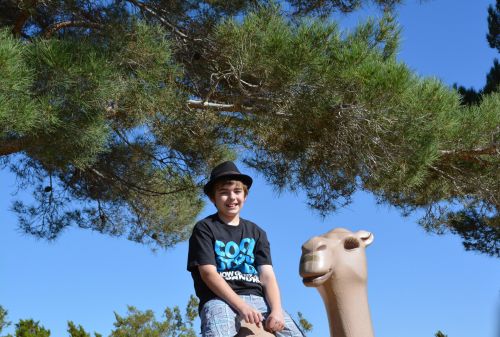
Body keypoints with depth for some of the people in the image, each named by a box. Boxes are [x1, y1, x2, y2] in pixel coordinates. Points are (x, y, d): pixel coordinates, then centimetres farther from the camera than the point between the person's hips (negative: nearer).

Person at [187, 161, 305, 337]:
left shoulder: (256, 232, 20)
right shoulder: (204, 228, 7)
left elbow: (267, 274, 9)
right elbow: (208, 273, -5)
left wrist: (276, 310, -11)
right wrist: (241, 305, -18)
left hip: (256, 298, 5)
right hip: (219, 299, -4)